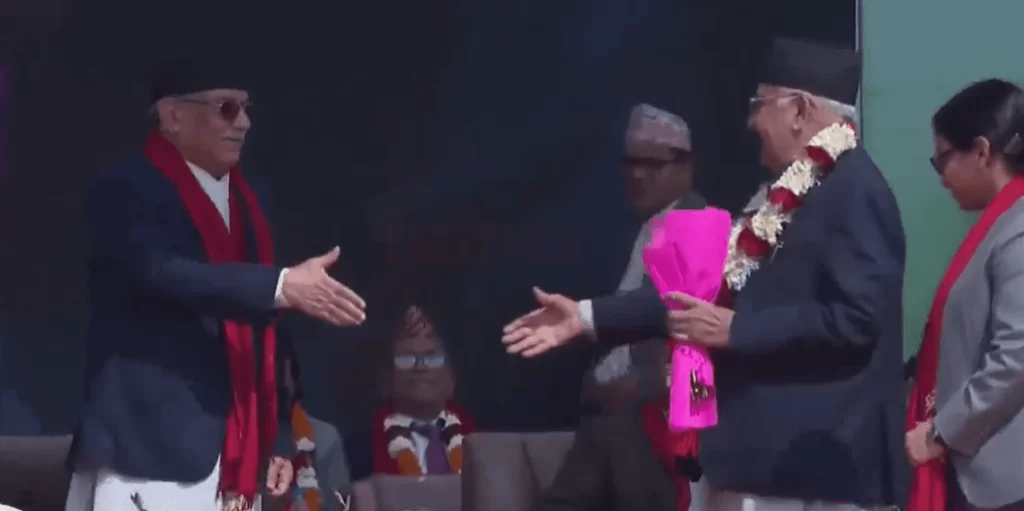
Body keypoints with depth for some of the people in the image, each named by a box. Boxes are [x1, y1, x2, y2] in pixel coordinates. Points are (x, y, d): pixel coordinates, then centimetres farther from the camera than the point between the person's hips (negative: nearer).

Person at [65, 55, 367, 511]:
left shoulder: (247, 200, 16)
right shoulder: (126, 189, -5)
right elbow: (159, 273, -23)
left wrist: (274, 440, 12)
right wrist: (283, 286, -29)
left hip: (232, 455, 7)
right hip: (148, 445, -7)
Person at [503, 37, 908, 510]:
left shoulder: (854, 191, -13)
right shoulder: (793, 194, 17)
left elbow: (856, 318, -23)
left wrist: (736, 329, -19)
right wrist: (588, 317, 17)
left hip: (811, 459, -10)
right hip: (768, 454, 10)